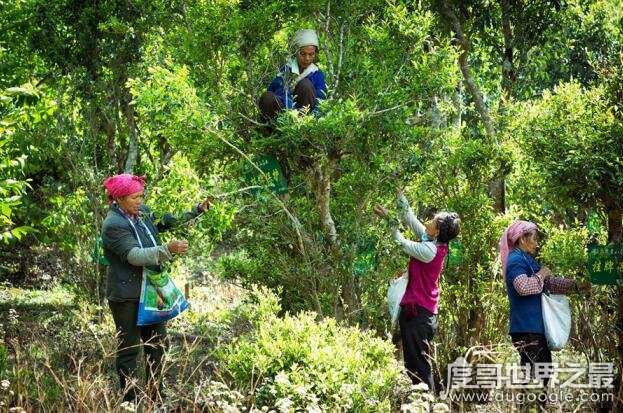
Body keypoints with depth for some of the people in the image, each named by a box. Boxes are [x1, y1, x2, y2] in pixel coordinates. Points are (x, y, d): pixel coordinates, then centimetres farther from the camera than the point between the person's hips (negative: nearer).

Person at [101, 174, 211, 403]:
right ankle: (130, 402, 11)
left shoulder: (143, 211, 4)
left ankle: (157, 399, 24)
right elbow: (134, 255, -29)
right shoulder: (114, 225, -19)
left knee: (157, 345, 14)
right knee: (129, 350, 2)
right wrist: (168, 249, -40)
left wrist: (197, 210, 5)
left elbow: (168, 220, 18)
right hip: (126, 296, -8)